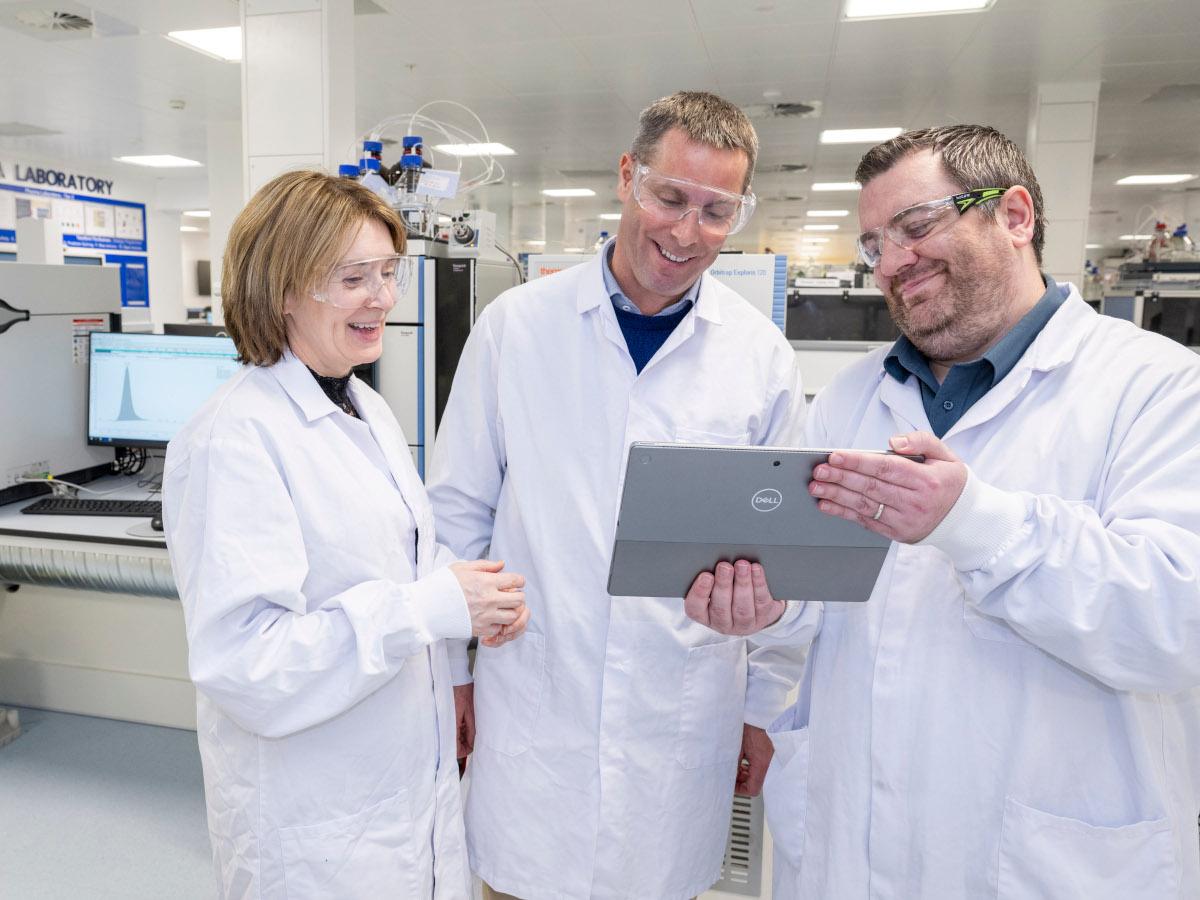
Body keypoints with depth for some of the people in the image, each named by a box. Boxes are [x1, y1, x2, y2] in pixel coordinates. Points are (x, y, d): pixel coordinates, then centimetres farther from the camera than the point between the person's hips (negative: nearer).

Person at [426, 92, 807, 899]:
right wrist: (448, 668, 4)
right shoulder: (517, 325, -5)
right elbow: (459, 510, 1)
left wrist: (766, 707, 7)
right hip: (532, 706, 0)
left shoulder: (763, 356, -3)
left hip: (682, 724, 1)